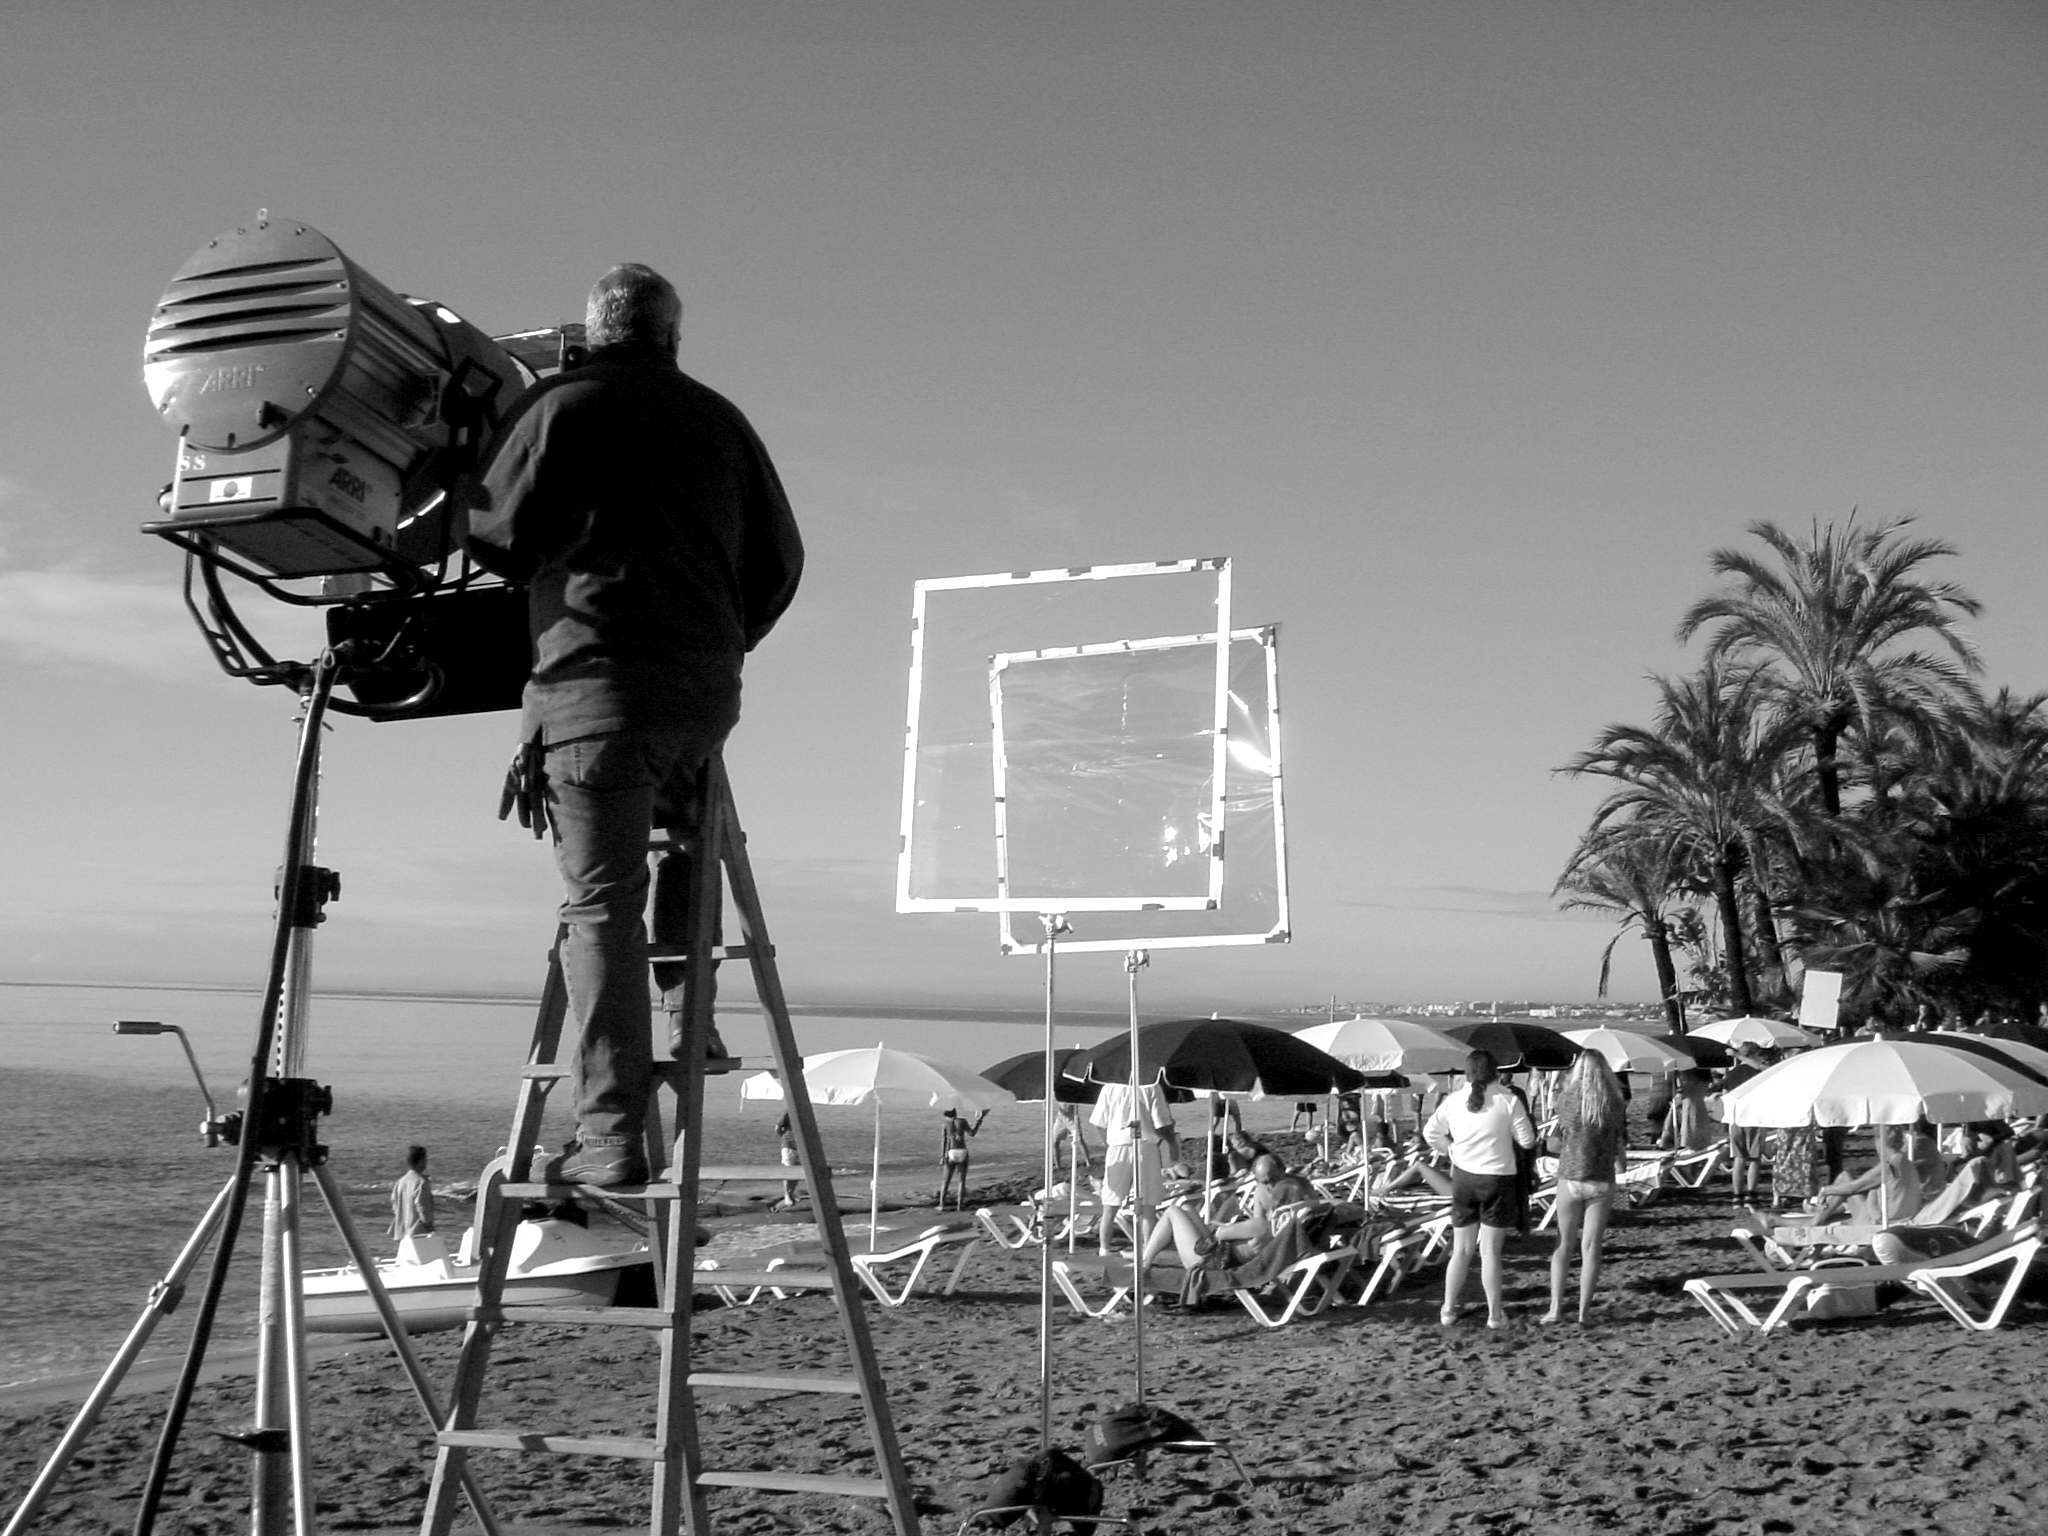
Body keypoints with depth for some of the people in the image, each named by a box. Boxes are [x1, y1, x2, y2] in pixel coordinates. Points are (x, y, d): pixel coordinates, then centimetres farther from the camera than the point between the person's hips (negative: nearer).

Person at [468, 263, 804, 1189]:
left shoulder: (563, 405, 2)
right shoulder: (719, 420, 15)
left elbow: (493, 533, 3)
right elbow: (780, 559, 16)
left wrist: (542, 571, 25)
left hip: (596, 676, -5)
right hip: (708, 689, 5)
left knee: (601, 904, -5)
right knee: (682, 837, 31)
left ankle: (612, 1136, -8)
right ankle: (685, 1020, 22)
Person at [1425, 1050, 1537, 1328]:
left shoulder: (1453, 1101, -1)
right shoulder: (1508, 1101, -11)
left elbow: (1430, 1133, 9)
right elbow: (1527, 1140, -6)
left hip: (1463, 1177, 3)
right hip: (1497, 1180, -3)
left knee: (1461, 1250, 14)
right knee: (1490, 1252, 4)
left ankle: (1448, 1310, 18)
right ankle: (1494, 1314, 9)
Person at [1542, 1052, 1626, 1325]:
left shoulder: (1566, 1099, -5)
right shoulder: (1615, 1104, -5)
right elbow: (1621, 1143, 4)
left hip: (1569, 1180, 0)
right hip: (1602, 1182, 0)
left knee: (1564, 1244, 12)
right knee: (1591, 1247, 6)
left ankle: (1556, 1307, 2)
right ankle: (1583, 1311, 3)